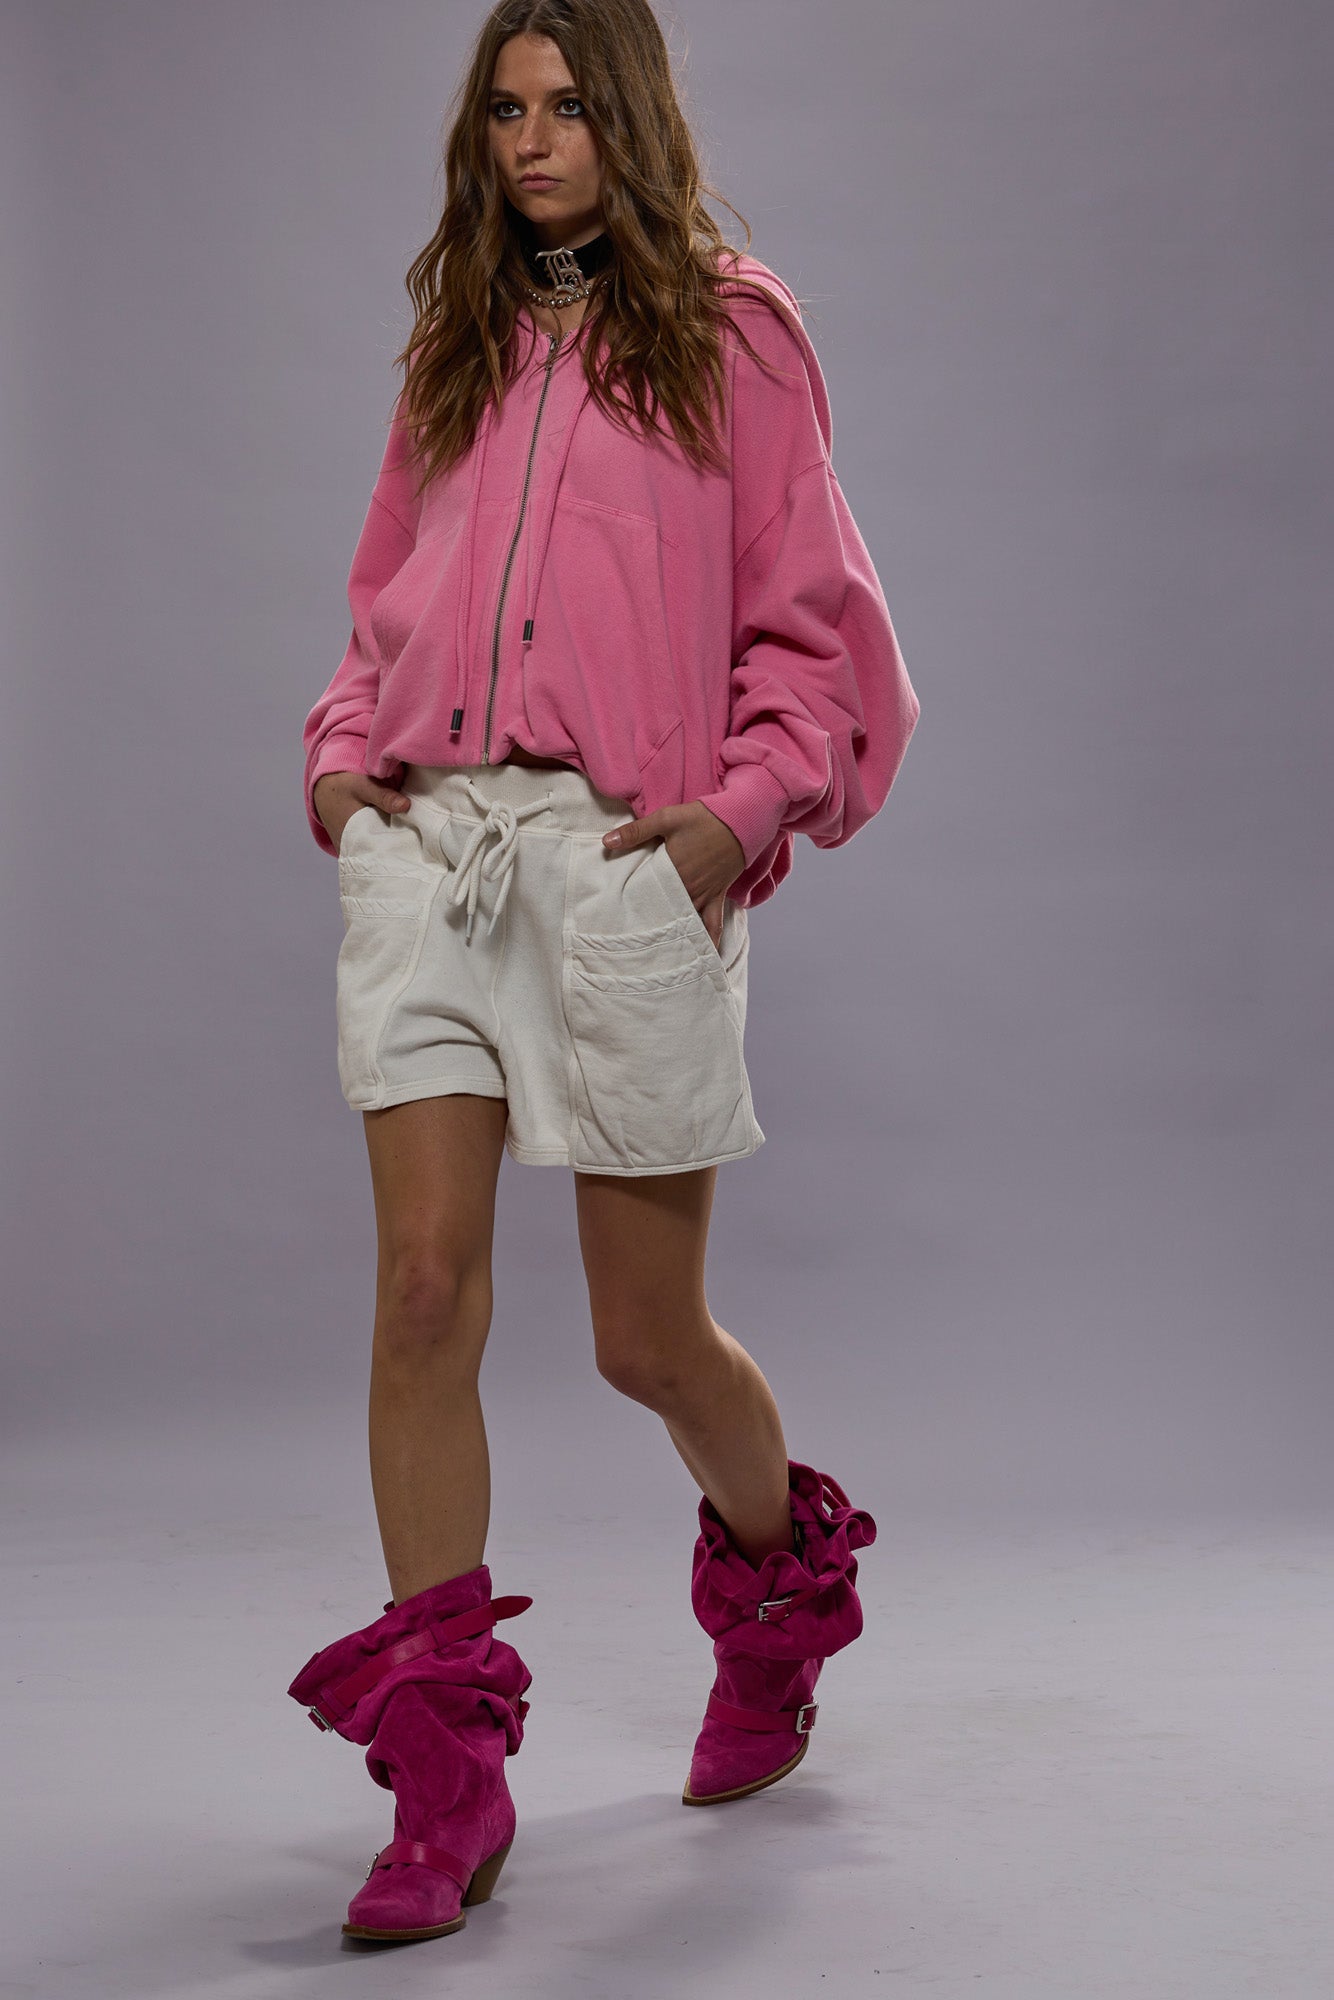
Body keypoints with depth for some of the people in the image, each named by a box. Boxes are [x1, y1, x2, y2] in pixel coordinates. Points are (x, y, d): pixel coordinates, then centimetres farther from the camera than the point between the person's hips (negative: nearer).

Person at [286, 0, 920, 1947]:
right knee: (426, 1287, -9)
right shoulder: (456, 346, 20)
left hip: (625, 855, -3)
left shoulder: (728, 326, 7)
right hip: (429, 843, 4)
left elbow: (812, 616, 4)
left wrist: (742, 806, -10)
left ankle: (782, 1591, 37)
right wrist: (344, 750, 7)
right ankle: (445, 1780, 0)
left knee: (651, 1338, 4)